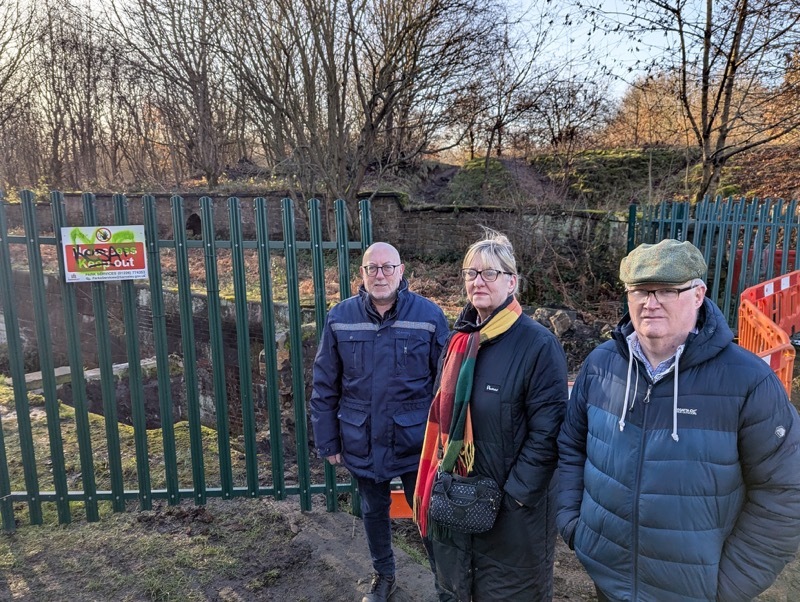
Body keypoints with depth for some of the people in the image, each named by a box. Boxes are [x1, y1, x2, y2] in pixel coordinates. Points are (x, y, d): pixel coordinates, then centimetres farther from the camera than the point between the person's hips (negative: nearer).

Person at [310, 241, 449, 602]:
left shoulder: (429, 315, -10)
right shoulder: (340, 318, -4)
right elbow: (324, 386, 1)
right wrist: (327, 441, 2)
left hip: (416, 443, -2)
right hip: (363, 444, 3)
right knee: (373, 513, 22)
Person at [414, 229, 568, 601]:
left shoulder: (539, 344, -16)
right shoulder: (459, 340, 4)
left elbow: (547, 433, -18)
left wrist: (515, 496, -18)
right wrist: (440, 481, 8)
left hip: (512, 510, -6)